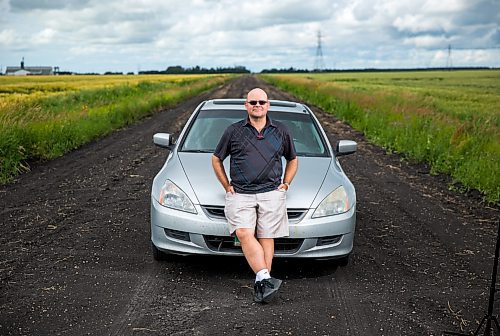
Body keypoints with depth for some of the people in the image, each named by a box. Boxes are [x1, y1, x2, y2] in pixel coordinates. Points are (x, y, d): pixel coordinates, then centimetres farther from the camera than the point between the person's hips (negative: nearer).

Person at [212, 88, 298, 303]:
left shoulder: (281, 131, 13)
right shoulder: (234, 131, 9)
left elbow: (293, 160, 26)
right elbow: (216, 159, 18)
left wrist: (285, 184, 12)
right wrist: (227, 186, 9)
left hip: (271, 194, 1)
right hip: (240, 194, -1)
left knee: (267, 238, -4)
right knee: (244, 233, -22)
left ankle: (261, 285, -2)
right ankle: (265, 278, -28)